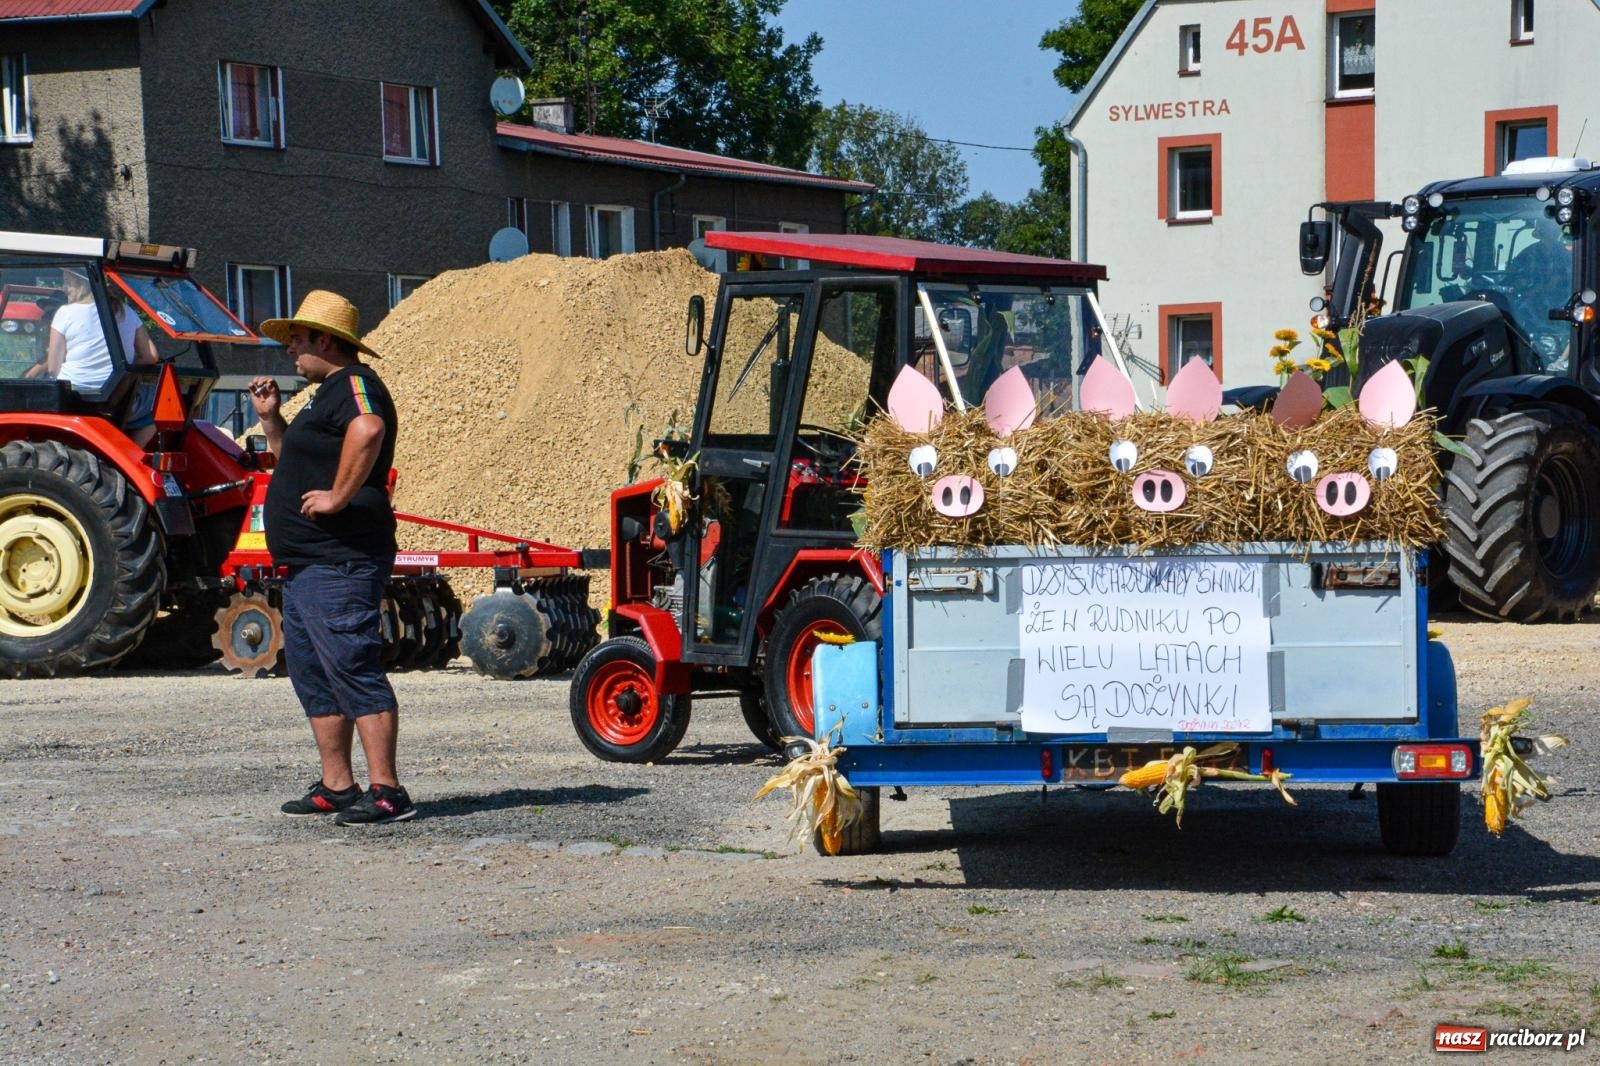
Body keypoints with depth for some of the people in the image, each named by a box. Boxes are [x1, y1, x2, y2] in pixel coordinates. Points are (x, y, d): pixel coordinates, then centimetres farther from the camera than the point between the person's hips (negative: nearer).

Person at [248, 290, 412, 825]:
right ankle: (336, 786, 19)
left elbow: (368, 430, -34)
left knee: (354, 670, -13)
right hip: (308, 562, 12)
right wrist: (270, 418, 20)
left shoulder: (353, 384, -11)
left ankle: (385, 791, -13)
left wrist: (339, 496, -30)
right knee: (312, 676, 14)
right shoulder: (328, 393, 22)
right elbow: (297, 460, 34)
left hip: (339, 562, -12)